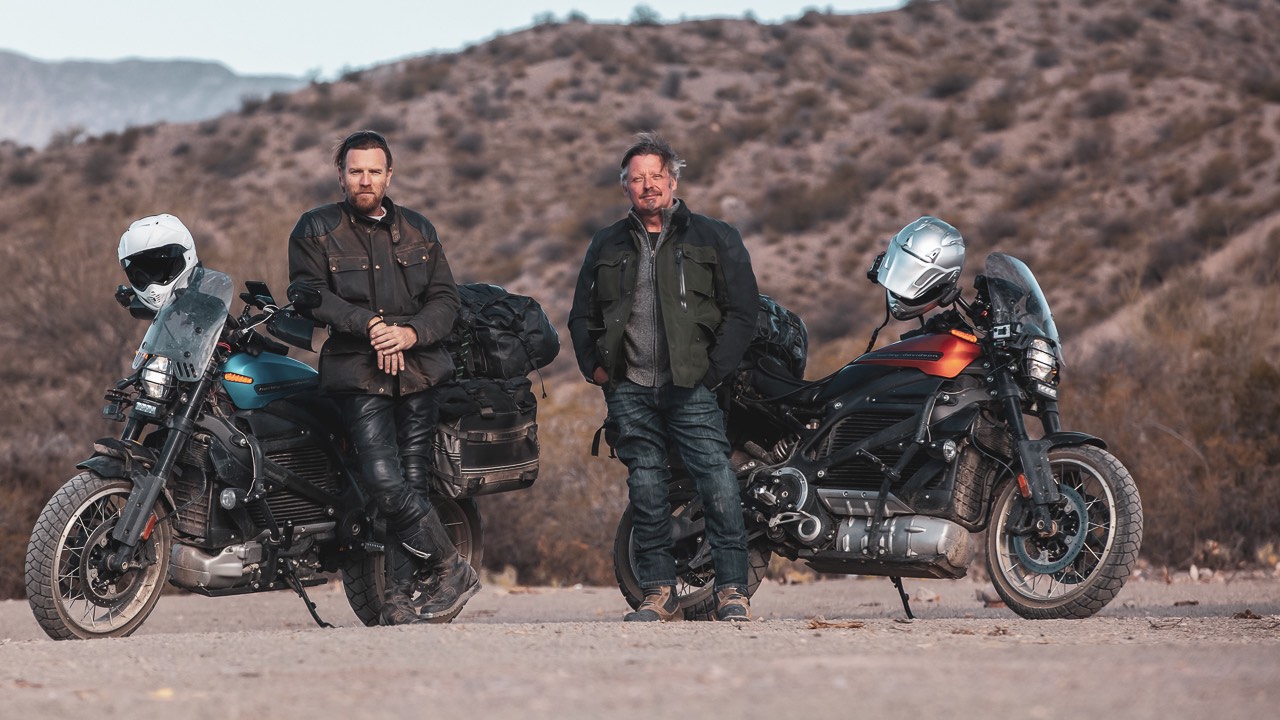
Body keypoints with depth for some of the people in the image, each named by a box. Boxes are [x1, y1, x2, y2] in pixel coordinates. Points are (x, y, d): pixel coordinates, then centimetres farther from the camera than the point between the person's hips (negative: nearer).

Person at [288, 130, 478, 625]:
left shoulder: (418, 231, 16)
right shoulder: (316, 230, 6)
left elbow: (445, 299, 11)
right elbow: (310, 294, -5)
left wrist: (410, 332, -9)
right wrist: (369, 324, -15)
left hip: (418, 370, 3)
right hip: (359, 376, -3)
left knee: (412, 482, -1)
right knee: (385, 481, -18)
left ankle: (402, 596, 4)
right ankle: (450, 569, -7)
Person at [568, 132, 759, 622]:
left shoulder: (713, 239, 8)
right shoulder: (606, 246, 17)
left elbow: (742, 310, 3)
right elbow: (582, 315, 23)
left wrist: (715, 370, -6)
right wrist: (595, 366, 8)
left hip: (691, 386, -3)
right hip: (629, 391, 3)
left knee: (716, 480, -13)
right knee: (646, 489, 3)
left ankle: (732, 588, -11)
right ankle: (659, 592, 8)